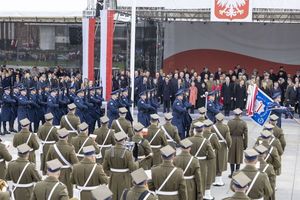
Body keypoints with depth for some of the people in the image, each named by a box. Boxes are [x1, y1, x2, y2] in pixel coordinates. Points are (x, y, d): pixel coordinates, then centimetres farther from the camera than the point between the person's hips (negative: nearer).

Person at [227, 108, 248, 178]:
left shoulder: (230, 122, -9)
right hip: (240, 141, 0)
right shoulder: (243, 123, -9)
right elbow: (245, 135, -6)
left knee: (232, 157, 10)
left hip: (231, 141, 0)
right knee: (238, 157, 10)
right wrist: (245, 145, 3)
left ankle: (232, 173, 13)